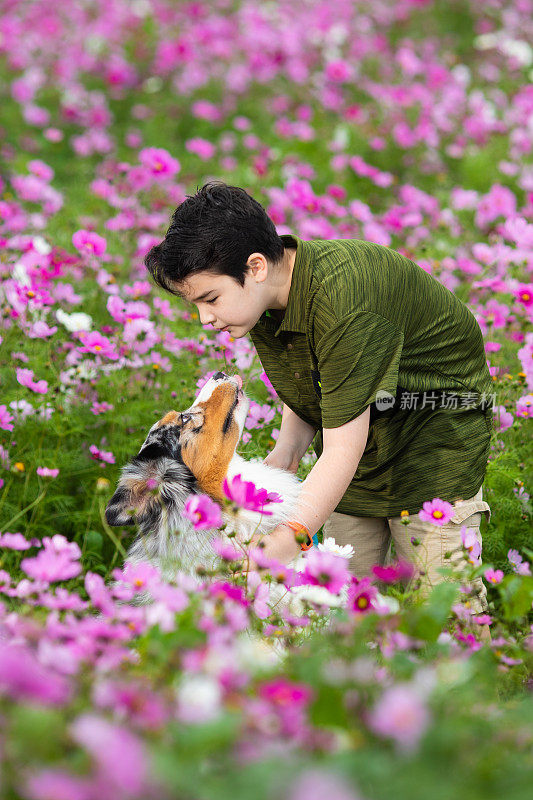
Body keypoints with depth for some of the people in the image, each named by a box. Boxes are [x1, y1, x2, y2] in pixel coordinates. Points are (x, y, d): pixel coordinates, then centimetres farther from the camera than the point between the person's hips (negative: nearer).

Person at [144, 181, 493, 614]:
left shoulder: (345, 299, -36)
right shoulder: (265, 294, -10)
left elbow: (342, 452, -35)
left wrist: (280, 548, -39)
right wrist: (286, 451, -10)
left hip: (435, 426, -7)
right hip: (355, 434, 7)